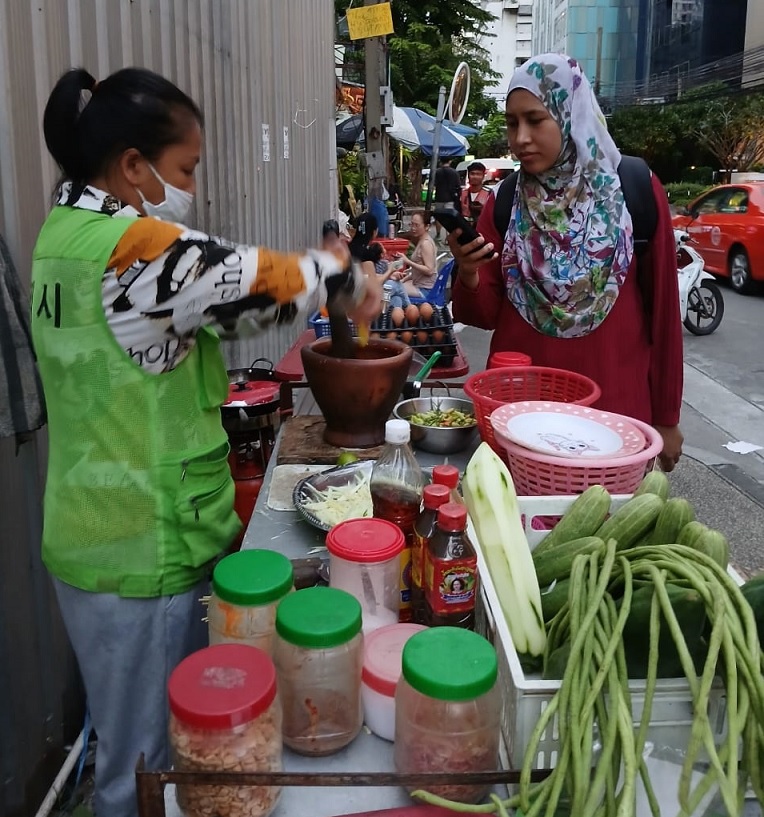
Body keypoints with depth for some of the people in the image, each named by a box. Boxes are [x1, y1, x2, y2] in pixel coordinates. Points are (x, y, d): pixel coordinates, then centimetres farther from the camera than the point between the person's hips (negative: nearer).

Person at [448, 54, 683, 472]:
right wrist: (468, 274, -20)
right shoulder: (505, 200, 0)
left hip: (613, 405, -1)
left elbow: (663, 310, -1)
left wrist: (665, 418, 2)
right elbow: (486, 314, 2)